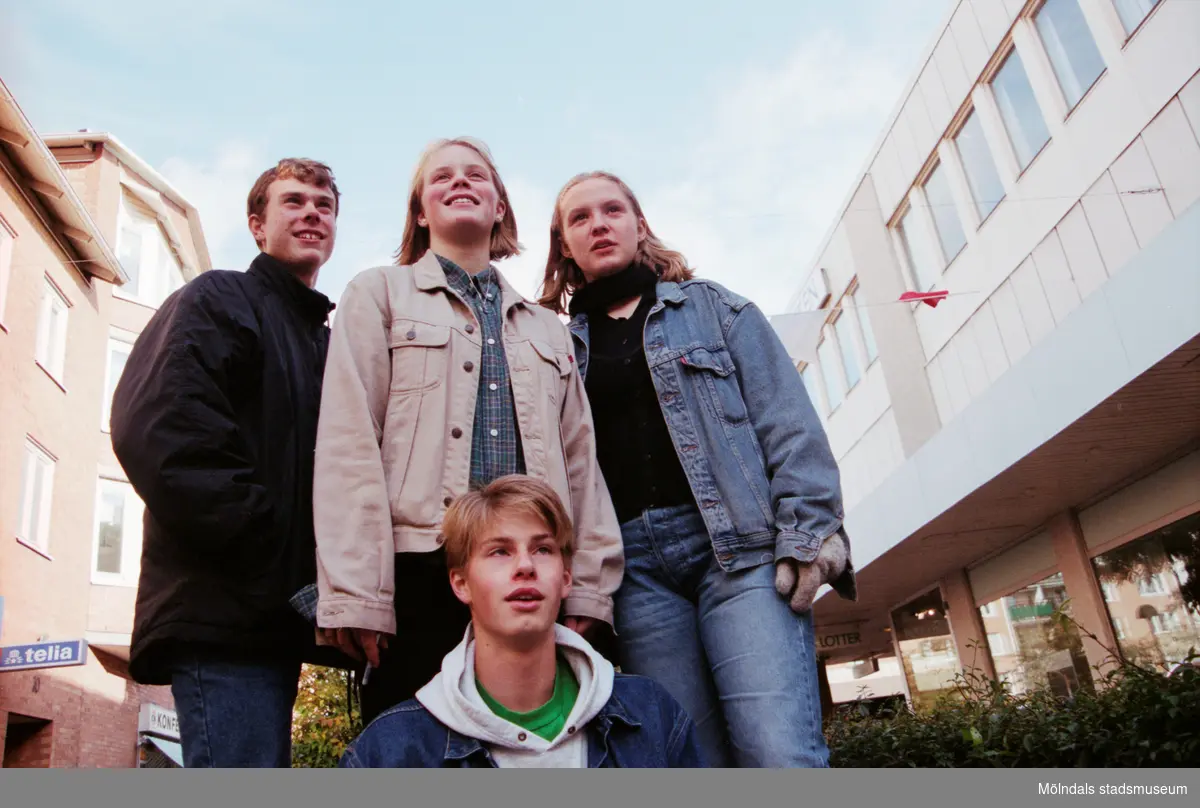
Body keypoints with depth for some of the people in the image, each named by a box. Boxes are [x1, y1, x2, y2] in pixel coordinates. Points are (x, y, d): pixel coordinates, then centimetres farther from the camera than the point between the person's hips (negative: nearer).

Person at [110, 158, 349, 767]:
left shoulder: (325, 339, 24)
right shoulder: (219, 301, 2)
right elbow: (158, 434, -14)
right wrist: (278, 556, -17)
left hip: (279, 617, 8)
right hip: (226, 609, -7)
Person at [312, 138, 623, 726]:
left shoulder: (547, 328, 23)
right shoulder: (380, 294, 10)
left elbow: (580, 462, 15)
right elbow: (348, 446, -2)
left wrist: (588, 589, 4)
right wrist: (355, 595, -11)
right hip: (419, 574, -3)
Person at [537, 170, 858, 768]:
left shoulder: (712, 307, 14)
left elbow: (788, 424, 4)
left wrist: (808, 534, -8)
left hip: (739, 545, -2)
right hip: (634, 564, 2)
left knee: (782, 756, -15)